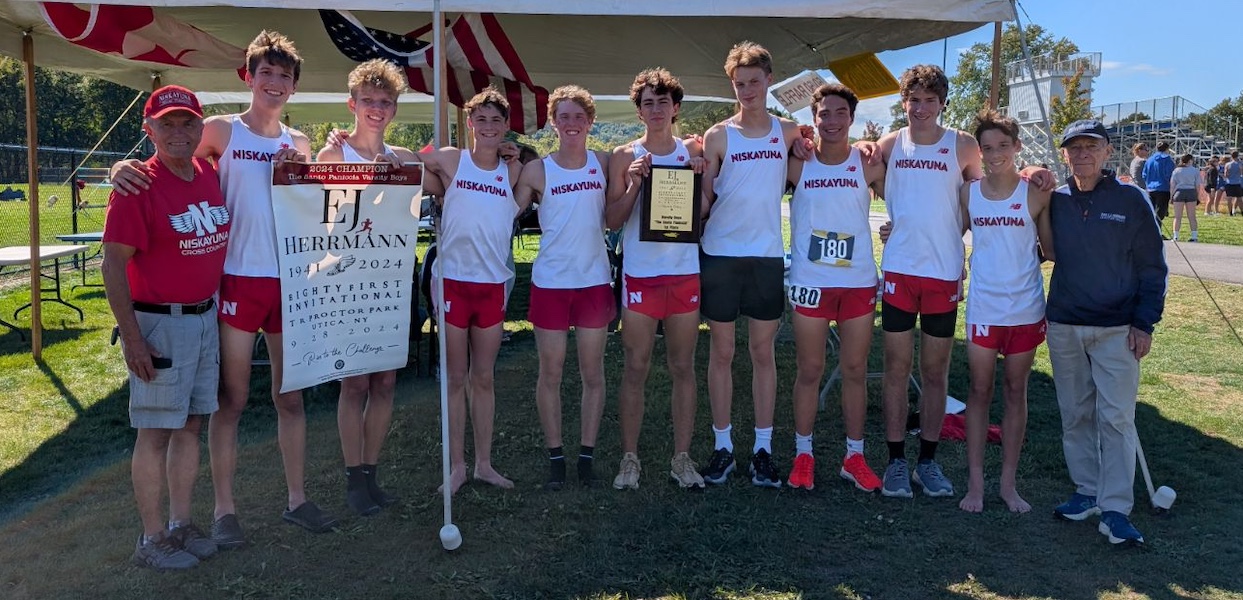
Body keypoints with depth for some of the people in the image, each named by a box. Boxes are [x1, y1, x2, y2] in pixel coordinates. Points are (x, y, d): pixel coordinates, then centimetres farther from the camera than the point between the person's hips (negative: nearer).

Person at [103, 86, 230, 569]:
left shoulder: (210, 175, 5)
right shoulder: (138, 186, -13)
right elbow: (113, 265, -15)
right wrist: (132, 339, -17)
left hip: (205, 319, 7)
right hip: (160, 324, -6)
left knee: (191, 424, 13)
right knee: (156, 431, 2)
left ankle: (181, 525, 26)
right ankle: (151, 539, 14)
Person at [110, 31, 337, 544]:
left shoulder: (299, 145, 10)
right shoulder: (221, 131, 0)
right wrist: (123, 166, -24)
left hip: (291, 280, 4)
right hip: (239, 280, -4)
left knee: (291, 397, 11)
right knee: (232, 400, 4)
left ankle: (297, 499, 23)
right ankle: (224, 509, 15)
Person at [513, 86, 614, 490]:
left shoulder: (604, 163, 4)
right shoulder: (537, 170, -1)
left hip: (595, 280, 2)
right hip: (550, 282, -1)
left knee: (592, 372, 7)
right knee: (550, 372, 5)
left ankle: (587, 456, 19)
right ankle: (555, 458, 17)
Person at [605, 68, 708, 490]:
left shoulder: (693, 151, 8)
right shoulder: (625, 156, 4)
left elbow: (705, 212, 6)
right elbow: (612, 221, 1)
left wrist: (701, 177, -9)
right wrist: (634, 184, -13)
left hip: (685, 272, 1)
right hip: (640, 274, -1)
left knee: (683, 368, 6)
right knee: (636, 369, 2)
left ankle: (682, 457, 16)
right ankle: (630, 457, 12)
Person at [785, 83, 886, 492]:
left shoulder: (869, 166, 0)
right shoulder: (797, 166, -1)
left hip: (859, 282, 1)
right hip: (810, 282, -1)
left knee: (855, 371, 8)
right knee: (809, 371, 6)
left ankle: (854, 457, 21)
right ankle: (803, 454, 19)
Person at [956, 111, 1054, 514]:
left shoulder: (1036, 194, -3)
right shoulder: (968, 192, 1)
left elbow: (1051, 250, 2)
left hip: (1026, 309, 0)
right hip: (983, 309, 1)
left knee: (1015, 392, 10)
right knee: (979, 392, 6)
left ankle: (1009, 483, 21)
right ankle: (975, 483, 16)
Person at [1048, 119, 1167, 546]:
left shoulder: (1129, 200, -2)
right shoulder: (1054, 201, 5)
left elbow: (1152, 267, 0)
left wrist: (1144, 323, -5)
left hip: (1117, 330, -3)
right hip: (1063, 326, 3)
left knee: (1116, 418, -6)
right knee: (1075, 415, 10)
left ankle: (1115, 509, 0)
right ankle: (1087, 491, 23)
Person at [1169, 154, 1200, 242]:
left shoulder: (1176, 170, 4)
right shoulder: (1195, 170, 4)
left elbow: (1172, 184, -1)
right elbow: (1197, 185, 2)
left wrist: (1171, 195, 4)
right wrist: (1198, 197, 8)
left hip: (1179, 192, 0)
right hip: (1191, 192, 0)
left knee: (1177, 216, 2)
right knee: (1191, 216, 5)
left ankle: (1175, 236, 0)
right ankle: (1194, 236, 4)